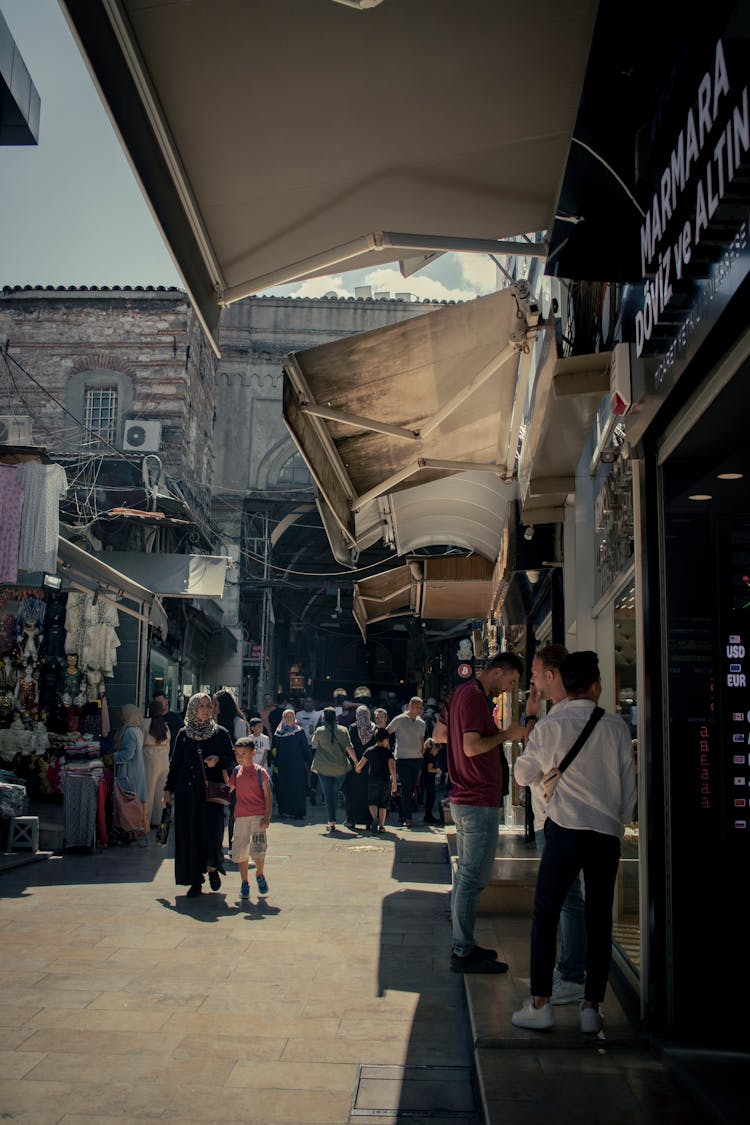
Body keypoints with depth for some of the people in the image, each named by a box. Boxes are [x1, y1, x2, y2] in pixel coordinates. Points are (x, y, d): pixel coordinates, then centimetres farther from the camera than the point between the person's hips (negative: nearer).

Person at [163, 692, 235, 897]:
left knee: (212, 831, -8)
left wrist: (218, 760, -13)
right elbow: (175, 763, 10)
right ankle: (195, 880, 9)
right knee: (189, 834, 0)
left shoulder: (221, 733, 5)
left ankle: (212, 867, 20)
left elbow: (232, 759, 7)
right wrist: (168, 789, 6)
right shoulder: (183, 734, 7)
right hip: (187, 792, 1)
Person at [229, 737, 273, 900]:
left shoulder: (260, 772, -4)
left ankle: (260, 875, 16)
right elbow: (228, 789, 21)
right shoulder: (236, 771, 9)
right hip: (240, 817, 4)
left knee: (258, 849, -11)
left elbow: (268, 796, -5)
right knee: (240, 851, 5)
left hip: (258, 816, -4)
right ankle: (244, 883, 18)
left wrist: (267, 817, -11)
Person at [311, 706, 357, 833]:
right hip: (340, 768, 1)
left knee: (328, 794, 2)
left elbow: (314, 745, 14)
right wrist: (355, 761, 5)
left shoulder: (319, 731, -3)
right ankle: (332, 821, 18)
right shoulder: (343, 730, -2)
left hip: (324, 769, -1)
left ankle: (332, 822, -5)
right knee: (334, 793, 15)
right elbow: (349, 748, -5)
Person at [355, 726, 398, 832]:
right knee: (383, 803, 11)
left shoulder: (369, 750, 1)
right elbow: (392, 768, -14)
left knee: (372, 801, 13)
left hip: (372, 780, 1)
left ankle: (375, 818, -12)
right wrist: (394, 782, -6)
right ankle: (381, 825, 8)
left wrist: (357, 769, 24)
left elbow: (360, 765, 2)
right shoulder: (388, 752, -4)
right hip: (385, 780, -1)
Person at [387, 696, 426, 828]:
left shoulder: (421, 723, 13)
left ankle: (403, 814, 16)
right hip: (403, 759, -5)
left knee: (411, 788, 6)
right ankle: (407, 818, -4)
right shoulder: (399, 720, -4)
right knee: (406, 788, -7)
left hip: (417, 759, 5)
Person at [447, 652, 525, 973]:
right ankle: (464, 953, 0)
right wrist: (506, 734, -10)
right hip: (479, 802, -11)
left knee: (466, 875, 15)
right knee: (473, 878, -5)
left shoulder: (462, 692, 14)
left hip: (464, 799, 11)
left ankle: (462, 945, 23)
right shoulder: (474, 696, -16)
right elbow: (472, 747, -24)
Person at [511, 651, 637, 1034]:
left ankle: (540, 1004, 5)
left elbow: (524, 775, 9)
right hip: (608, 831, 2)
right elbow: (629, 783, 8)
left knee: (545, 915, 6)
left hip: (566, 829, -2)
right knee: (599, 920, 9)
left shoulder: (549, 728, -3)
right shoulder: (615, 727, 1)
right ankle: (592, 1008, 12)